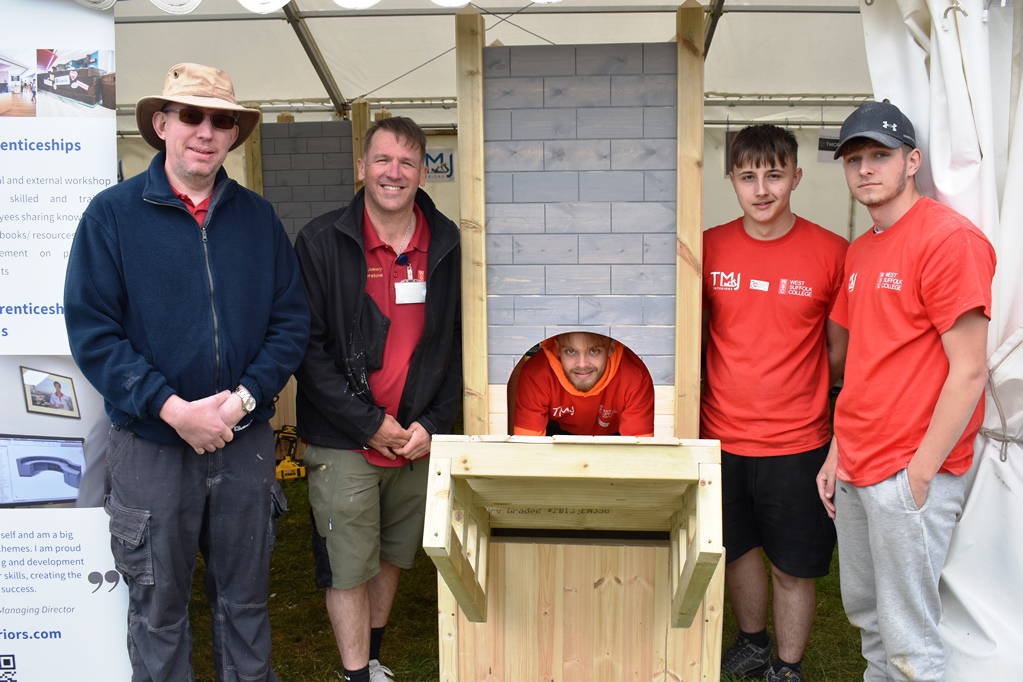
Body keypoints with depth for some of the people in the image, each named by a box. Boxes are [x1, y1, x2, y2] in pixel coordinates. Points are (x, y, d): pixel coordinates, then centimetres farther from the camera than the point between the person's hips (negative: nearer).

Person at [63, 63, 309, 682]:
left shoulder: (258, 217, 4)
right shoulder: (113, 214, -4)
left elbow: (292, 321, 2)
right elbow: (92, 331, -9)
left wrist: (243, 398, -12)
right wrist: (173, 409, -18)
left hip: (247, 440, 3)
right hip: (151, 445, -2)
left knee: (246, 597, 18)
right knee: (159, 606, 13)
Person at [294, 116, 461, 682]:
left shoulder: (447, 246, 3)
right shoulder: (322, 242, -7)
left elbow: (459, 344, 6)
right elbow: (307, 346, -10)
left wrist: (432, 424, -4)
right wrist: (370, 423, -13)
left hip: (419, 440, 4)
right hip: (343, 443, -3)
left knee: (392, 557, 18)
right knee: (347, 568, 3)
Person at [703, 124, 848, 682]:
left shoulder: (831, 253, -8)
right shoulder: (709, 248, -1)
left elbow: (840, 352, 1)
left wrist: (783, 384, -2)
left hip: (796, 444, -2)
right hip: (721, 436, 3)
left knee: (793, 568, 9)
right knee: (737, 549, 20)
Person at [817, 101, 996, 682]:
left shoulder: (950, 237, -12)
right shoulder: (860, 251, 14)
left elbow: (969, 372, -16)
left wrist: (918, 474, -16)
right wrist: (837, 454, 13)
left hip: (912, 473, -8)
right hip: (855, 471, 8)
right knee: (865, 615, 19)